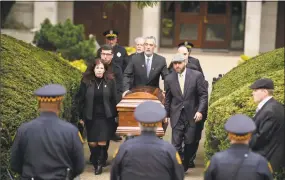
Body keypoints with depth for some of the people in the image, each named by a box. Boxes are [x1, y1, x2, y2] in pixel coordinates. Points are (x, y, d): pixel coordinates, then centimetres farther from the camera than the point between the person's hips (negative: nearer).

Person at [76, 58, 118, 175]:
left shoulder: (110, 81, -3)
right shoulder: (86, 81, -3)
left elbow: (114, 99, 1)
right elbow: (80, 99, 1)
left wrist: (115, 115, 1)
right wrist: (81, 116, 1)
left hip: (105, 117, -1)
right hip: (90, 117, 1)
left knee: (102, 142, -2)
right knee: (92, 142, 6)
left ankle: (100, 163, 13)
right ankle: (95, 163, 24)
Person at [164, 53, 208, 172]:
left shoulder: (197, 75, -4)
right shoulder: (169, 79, 3)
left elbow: (203, 94, -2)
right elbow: (167, 99, 10)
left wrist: (200, 111, -10)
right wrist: (166, 114, 9)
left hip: (192, 115, -1)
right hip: (177, 116, 1)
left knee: (190, 143, 6)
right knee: (176, 144, -4)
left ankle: (185, 166, 22)